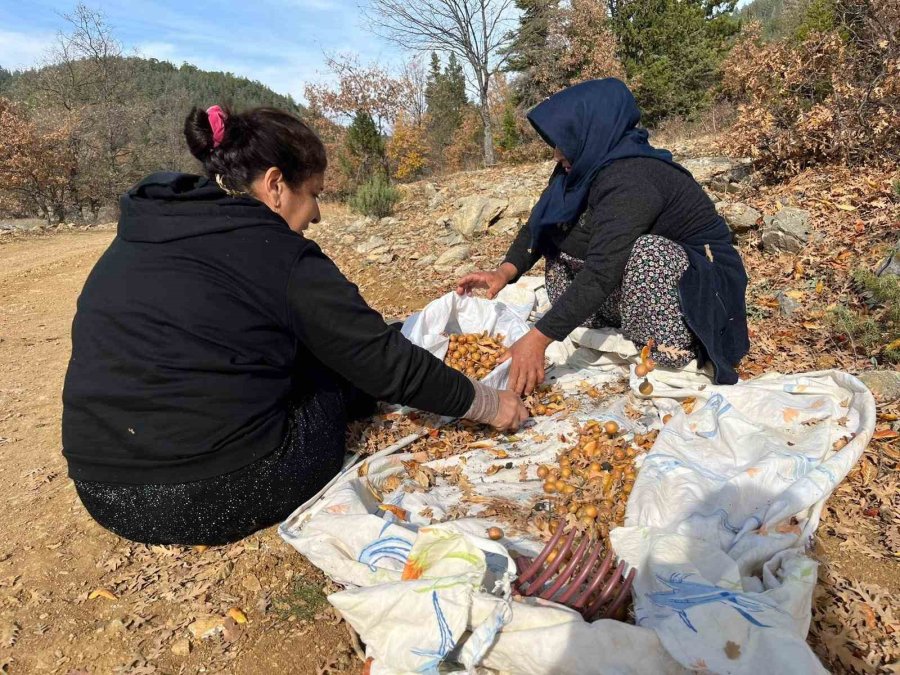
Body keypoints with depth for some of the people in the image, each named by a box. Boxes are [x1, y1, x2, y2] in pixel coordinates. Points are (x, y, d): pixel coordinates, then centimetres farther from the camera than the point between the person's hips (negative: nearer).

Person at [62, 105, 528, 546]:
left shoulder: (134, 240, 8)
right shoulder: (275, 255, -13)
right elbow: (386, 362, -8)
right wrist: (484, 403, 6)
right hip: (223, 500, -7)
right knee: (340, 366, 13)